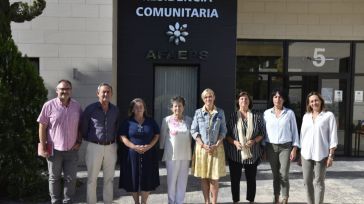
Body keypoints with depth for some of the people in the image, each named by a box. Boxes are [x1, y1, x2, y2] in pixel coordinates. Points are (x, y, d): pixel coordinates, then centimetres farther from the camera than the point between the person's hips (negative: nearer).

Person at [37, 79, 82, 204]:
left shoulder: (77, 106, 2)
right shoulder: (49, 105, -8)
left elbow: (80, 126, 12)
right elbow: (42, 127, -6)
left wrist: (79, 141, 4)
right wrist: (43, 147, -8)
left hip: (72, 150, 3)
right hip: (54, 149, -2)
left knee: (71, 179, 10)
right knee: (54, 178, 12)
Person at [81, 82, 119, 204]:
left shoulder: (115, 110, 4)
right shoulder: (91, 108, -7)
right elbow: (83, 126, 2)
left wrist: (113, 138, 11)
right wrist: (88, 139, 8)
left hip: (110, 147, 3)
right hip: (94, 147, -3)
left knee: (109, 179, 11)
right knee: (92, 179, 5)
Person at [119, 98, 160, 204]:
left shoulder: (151, 121, 7)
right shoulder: (127, 122, 1)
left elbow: (157, 135, 7)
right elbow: (122, 137, -5)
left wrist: (149, 146, -10)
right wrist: (134, 147, -17)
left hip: (149, 154, 1)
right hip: (132, 155, -1)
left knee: (147, 180, 2)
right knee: (133, 179, 4)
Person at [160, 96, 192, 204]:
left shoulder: (189, 120, 2)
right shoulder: (167, 120, -6)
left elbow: (191, 136, 9)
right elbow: (162, 136, 1)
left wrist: (192, 152, 8)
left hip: (185, 155, 3)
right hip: (172, 155, -2)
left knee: (183, 180, 8)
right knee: (171, 179, 5)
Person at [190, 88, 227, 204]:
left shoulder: (220, 112, 4)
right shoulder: (198, 112, 2)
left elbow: (223, 131, 4)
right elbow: (193, 131, 0)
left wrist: (217, 145, -10)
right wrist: (203, 145, -10)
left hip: (216, 148, 0)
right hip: (201, 148, 1)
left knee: (214, 178, 0)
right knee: (203, 177, 5)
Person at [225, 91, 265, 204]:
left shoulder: (257, 116, 4)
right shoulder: (232, 116, 2)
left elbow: (262, 133, 5)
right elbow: (226, 134, 1)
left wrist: (254, 141, -12)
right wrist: (234, 142, -15)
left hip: (252, 153, 1)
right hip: (235, 153, 0)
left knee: (251, 178, 8)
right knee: (235, 178, 5)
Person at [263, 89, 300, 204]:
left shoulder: (289, 113, 0)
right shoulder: (267, 113, 4)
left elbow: (294, 131, 2)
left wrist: (294, 148, -4)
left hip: (285, 147, -2)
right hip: (271, 147, 2)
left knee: (283, 175, -8)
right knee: (275, 174, 7)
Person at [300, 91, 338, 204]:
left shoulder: (328, 115, -2)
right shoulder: (306, 116, 10)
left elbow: (333, 136, -4)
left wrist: (331, 155, -8)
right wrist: (301, 151, 13)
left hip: (321, 154, -4)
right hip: (306, 154, 4)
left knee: (318, 182, 2)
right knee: (307, 181, 8)